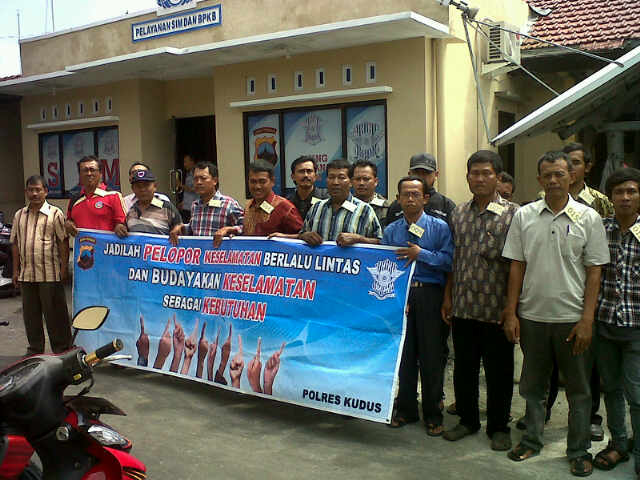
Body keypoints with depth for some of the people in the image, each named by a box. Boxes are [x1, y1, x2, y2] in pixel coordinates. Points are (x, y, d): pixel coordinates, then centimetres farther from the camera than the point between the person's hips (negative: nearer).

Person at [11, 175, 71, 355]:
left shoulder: (55, 213, -3)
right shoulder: (19, 215, 12)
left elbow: (63, 242, -4)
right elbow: (15, 244, 16)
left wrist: (64, 268, -9)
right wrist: (16, 270, 13)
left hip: (50, 274, -5)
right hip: (26, 274, 5)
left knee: (54, 314, 1)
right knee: (30, 314, 13)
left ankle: (61, 349, 12)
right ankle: (35, 348, 27)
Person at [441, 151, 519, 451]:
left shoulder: (513, 214, -5)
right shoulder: (459, 214, 9)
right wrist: (447, 297, 10)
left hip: (496, 309, -4)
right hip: (463, 307, 4)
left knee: (499, 372, 8)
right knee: (464, 368, 14)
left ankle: (498, 427, 25)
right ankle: (467, 420, 32)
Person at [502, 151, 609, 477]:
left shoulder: (588, 218, -1)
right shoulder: (524, 216, 2)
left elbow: (594, 272, -2)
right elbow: (516, 267, 4)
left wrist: (587, 320, -8)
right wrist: (511, 313, -1)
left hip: (572, 318, -1)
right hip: (532, 315, 2)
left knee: (578, 388, 10)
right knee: (533, 384, 14)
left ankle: (579, 450, 25)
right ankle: (532, 440, 31)